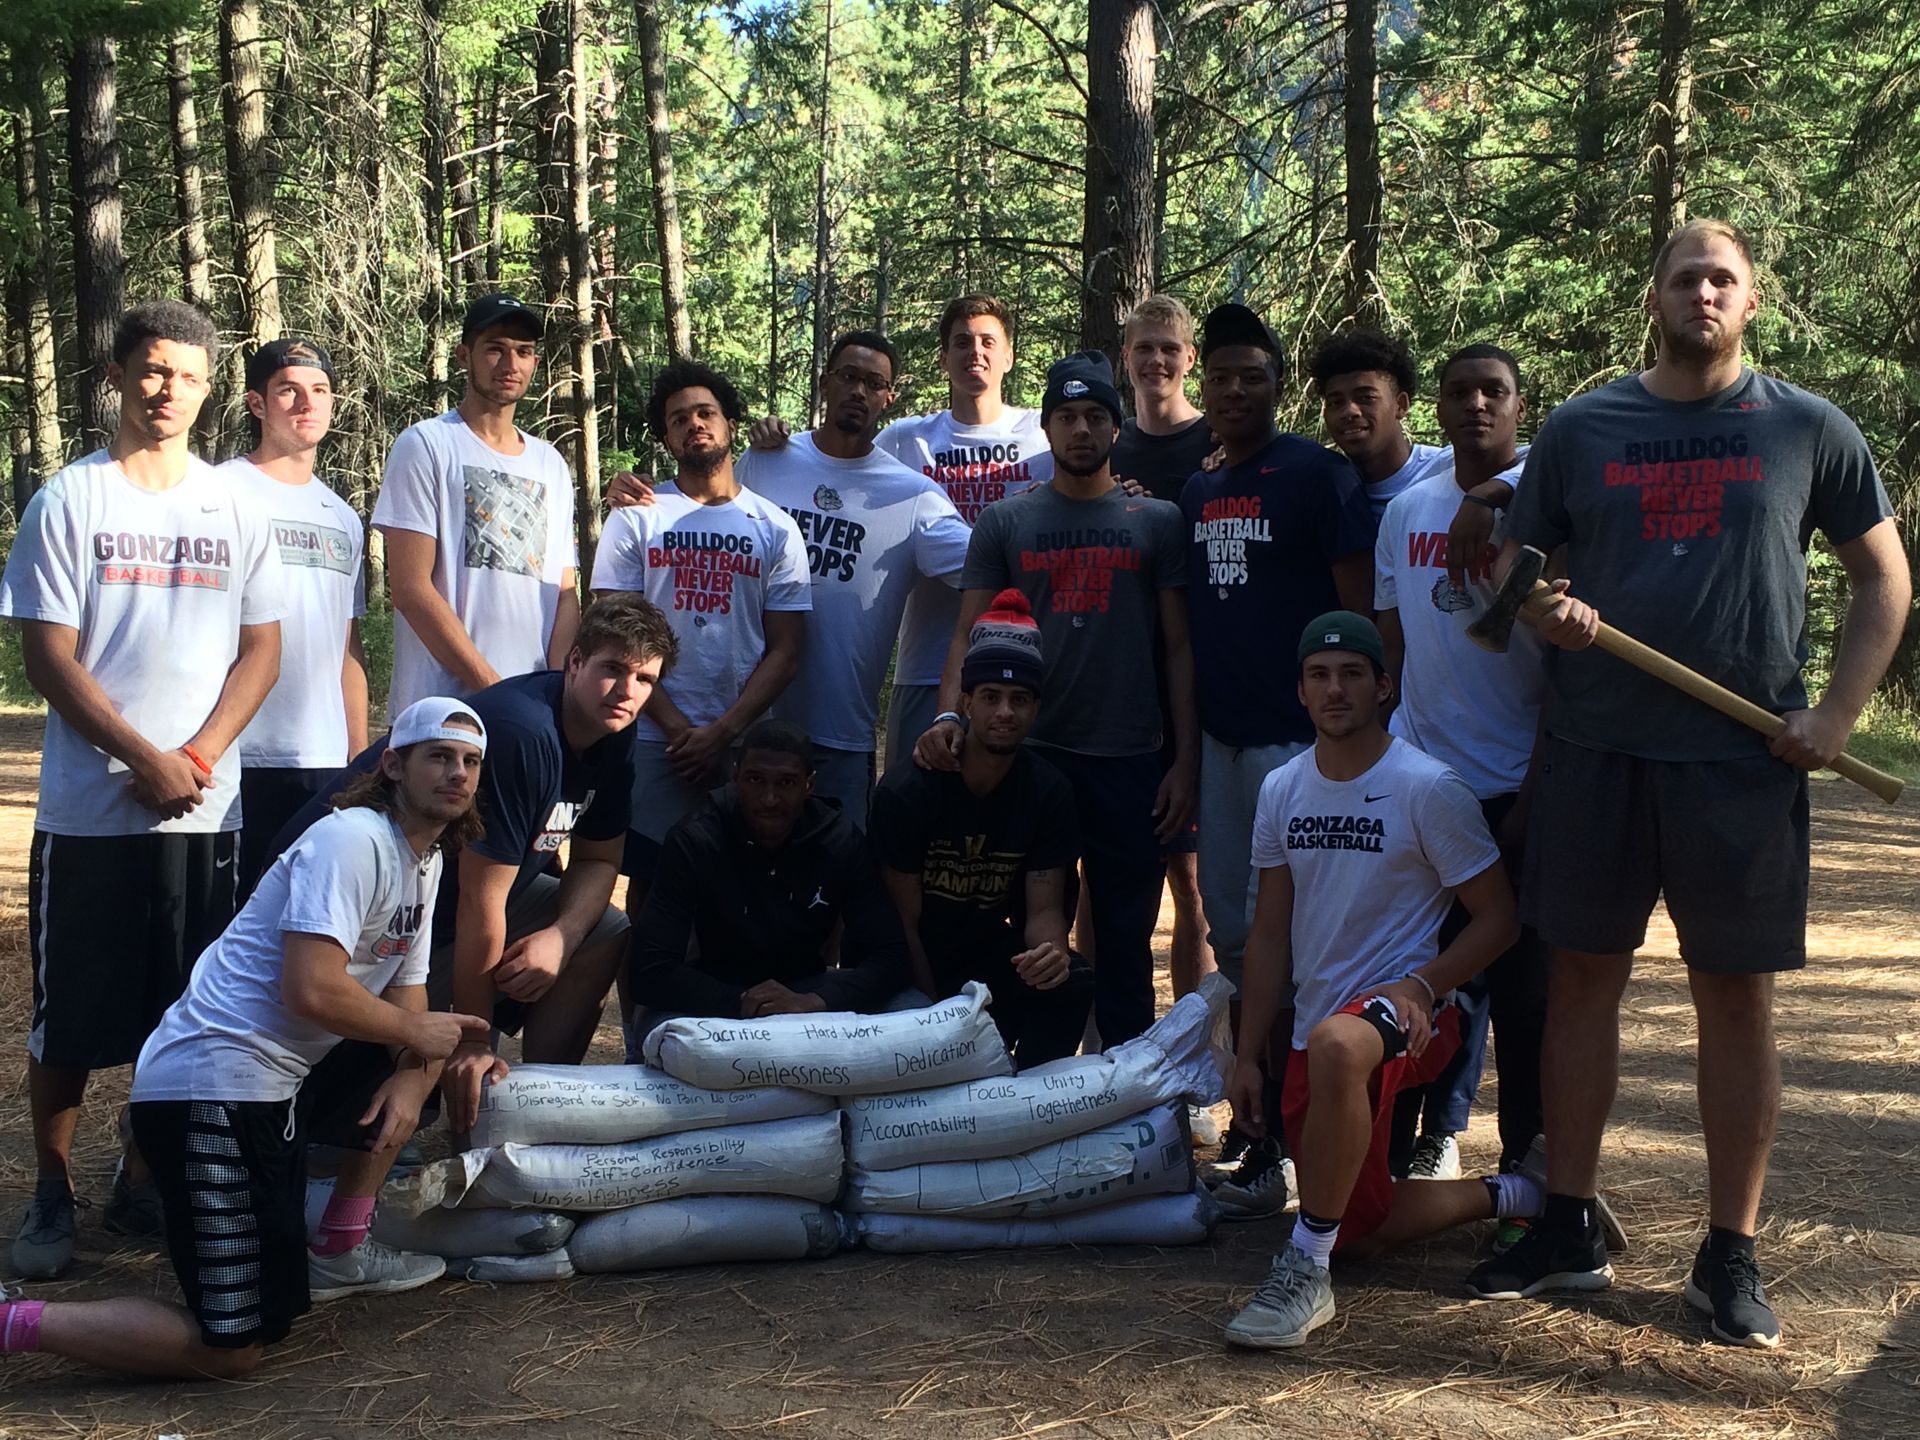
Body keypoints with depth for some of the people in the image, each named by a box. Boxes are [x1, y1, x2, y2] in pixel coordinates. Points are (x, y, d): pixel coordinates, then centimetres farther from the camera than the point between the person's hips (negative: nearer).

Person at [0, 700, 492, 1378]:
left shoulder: (425, 860, 15)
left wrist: (410, 1078, -5)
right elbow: (312, 991, -26)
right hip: (214, 1087, -10)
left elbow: (406, 993, 16)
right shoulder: (351, 841, -16)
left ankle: (337, 1252, 17)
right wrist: (416, 1033, -11)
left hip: (283, 1074, 10)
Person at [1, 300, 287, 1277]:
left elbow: (261, 649, 7)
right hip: (89, 809, -3)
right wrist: (145, 759, -13)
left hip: (205, 810, 3)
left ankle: (142, 1184, 22)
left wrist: (198, 755, -8)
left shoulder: (233, 509, 9)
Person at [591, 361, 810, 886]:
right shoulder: (636, 518, 7)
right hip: (653, 742, 0)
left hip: (743, 744, 1)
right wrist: (677, 728, -10)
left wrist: (722, 733, -8)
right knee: (649, 882, 2)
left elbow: (785, 652, 4)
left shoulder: (776, 528, 9)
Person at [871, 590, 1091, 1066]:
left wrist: (1051, 951, -34)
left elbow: (1044, 908, -9)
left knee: (1072, 983, -27)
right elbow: (904, 920, -13)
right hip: (914, 965, -3)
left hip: (991, 950, 3)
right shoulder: (907, 791, -17)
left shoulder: (1049, 793, -7)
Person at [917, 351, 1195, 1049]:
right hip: (1032, 754, 0)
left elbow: (1178, 648, 5)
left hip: (1130, 759, 0)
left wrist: (1185, 761, -1)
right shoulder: (1003, 522, 8)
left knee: (1126, 938, 7)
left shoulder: (1157, 522, 7)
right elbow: (969, 633, 3)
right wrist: (948, 714, -16)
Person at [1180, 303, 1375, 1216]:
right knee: (1230, 930, 11)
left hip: (1298, 736, -7)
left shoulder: (1318, 475, -5)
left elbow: (1359, 608, -9)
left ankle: (1279, 1144, -1)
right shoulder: (1197, 491, 15)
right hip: (1220, 735, 7)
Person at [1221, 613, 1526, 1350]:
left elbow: (1499, 917, -7)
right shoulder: (1282, 789, 7)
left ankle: (1307, 1273, -32)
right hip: (1316, 1026, 7)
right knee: (1360, 1229, 8)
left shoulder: (1427, 787, -9)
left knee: (1337, 1046, -42)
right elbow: (1271, 932, 11)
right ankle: (1509, 1195, 31)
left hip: (1404, 1011, -6)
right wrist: (1247, 1057, 8)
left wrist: (1422, 986, -22)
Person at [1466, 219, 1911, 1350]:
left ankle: (1732, 1256, 15)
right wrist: (1546, 612, -10)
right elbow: (1513, 569, 13)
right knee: (1584, 977, 7)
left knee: (1737, 999, 4)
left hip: (1745, 758, -1)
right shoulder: (1582, 428, 8)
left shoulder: (1809, 430, 5)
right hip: (1598, 747, 2)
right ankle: (1570, 1229, 19)